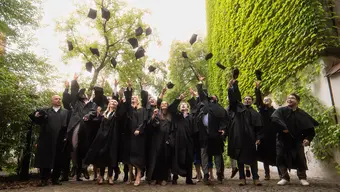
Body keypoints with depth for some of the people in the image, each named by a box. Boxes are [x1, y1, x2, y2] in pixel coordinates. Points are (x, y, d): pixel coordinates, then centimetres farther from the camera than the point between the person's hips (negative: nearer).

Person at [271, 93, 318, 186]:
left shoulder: (302, 114, 2)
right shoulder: (281, 110, -6)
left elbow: (310, 128, 5)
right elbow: (274, 118, -26)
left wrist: (307, 138, -10)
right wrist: (283, 128, -34)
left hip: (297, 140, 1)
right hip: (283, 139, -1)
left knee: (300, 158, 1)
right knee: (280, 157, -4)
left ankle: (302, 178, 20)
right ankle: (285, 178, 9)